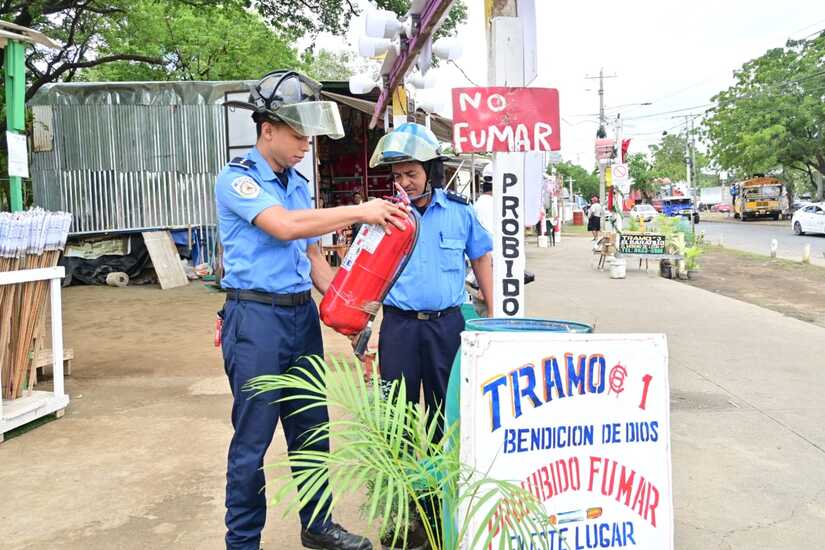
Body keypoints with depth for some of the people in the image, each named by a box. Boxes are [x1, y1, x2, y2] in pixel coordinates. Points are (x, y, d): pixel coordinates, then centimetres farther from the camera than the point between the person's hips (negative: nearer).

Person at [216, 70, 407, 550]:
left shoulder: (298, 184, 13)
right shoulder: (237, 180, -9)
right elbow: (285, 226, -25)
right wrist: (359, 212, -24)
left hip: (303, 313, 7)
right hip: (256, 316, -7)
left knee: (311, 430, 15)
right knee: (253, 439, 2)